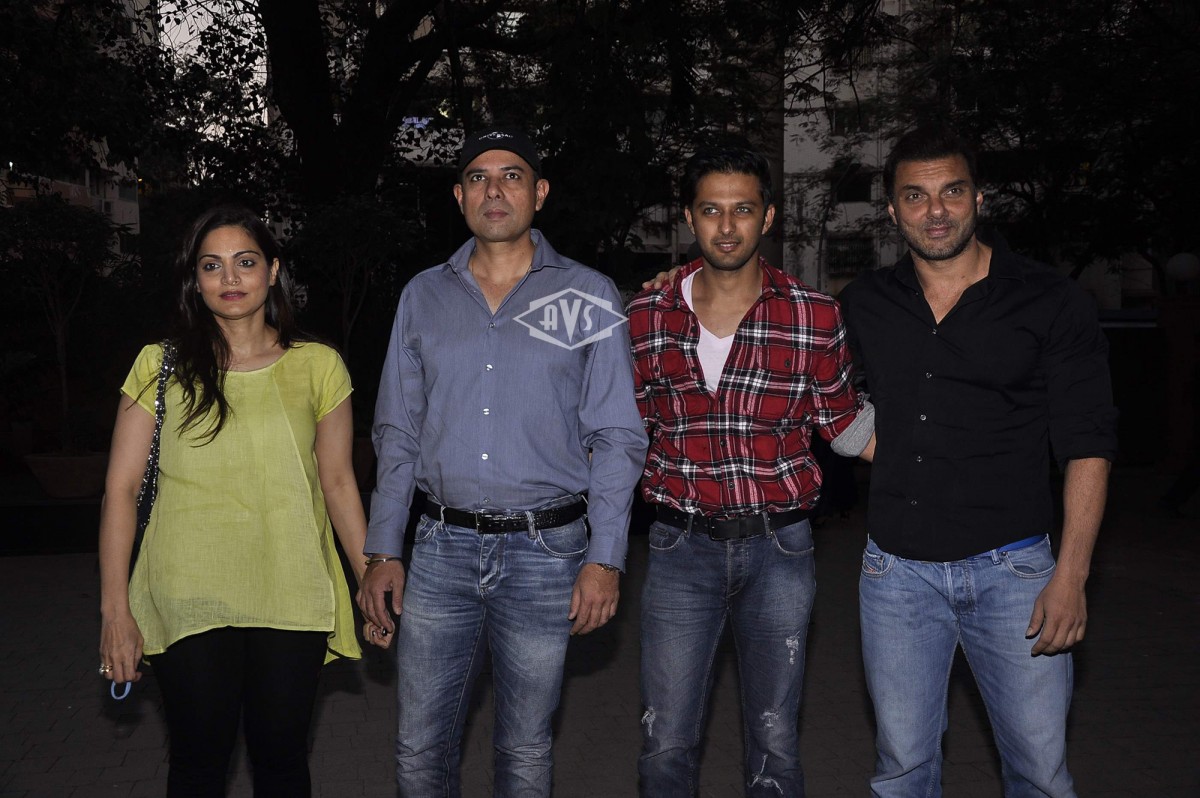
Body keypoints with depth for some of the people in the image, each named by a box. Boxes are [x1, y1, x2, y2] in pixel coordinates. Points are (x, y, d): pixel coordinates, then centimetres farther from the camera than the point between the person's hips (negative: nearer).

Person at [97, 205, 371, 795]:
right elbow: (121, 488, 1)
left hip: (291, 598, 1)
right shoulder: (162, 367, 1)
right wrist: (115, 608, -4)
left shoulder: (317, 366, 3)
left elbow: (337, 482, 9)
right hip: (188, 601, 0)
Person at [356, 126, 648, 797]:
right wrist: (383, 552, 6)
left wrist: (605, 559, -8)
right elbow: (397, 433, 11)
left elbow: (618, 437, -1)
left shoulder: (589, 297, 0)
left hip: (546, 550, -2)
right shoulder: (424, 296, 8)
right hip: (441, 548, 2)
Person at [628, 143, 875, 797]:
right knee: (666, 743, 5)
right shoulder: (648, 317, 0)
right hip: (681, 547, 1)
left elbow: (845, 425, 7)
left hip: (778, 546, 0)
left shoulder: (814, 316, -4)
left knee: (774, 741, 11)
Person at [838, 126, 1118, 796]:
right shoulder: (864, 306, 6)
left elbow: (1087, 444, -3)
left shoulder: (1052, 302, -3)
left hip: (1011, 568, -2)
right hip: (898, 570, 2)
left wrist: (1071, 575, -11)